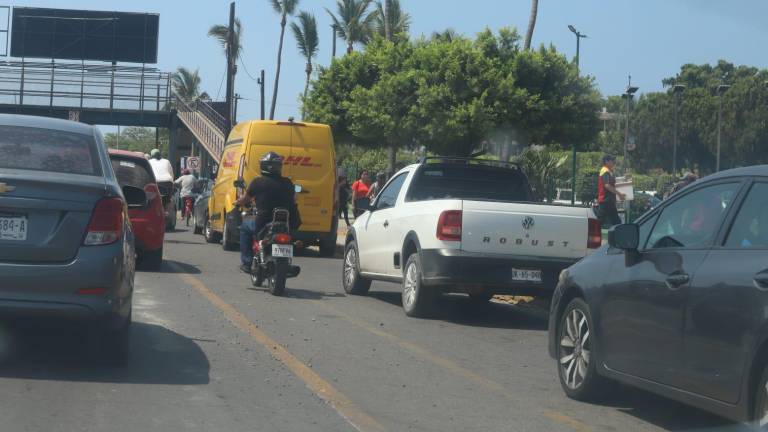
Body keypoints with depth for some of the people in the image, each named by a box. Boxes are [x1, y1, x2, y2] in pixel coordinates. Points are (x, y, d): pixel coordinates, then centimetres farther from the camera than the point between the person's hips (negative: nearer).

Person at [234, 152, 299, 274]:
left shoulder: (258, 182, -4)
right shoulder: (287, 183, 6)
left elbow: (244, 200, 9)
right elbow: (293, 201, 21)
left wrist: (238, 203, 32)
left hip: (265, 225, -4)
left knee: (245, 226, 26)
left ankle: (247, 263, 19)